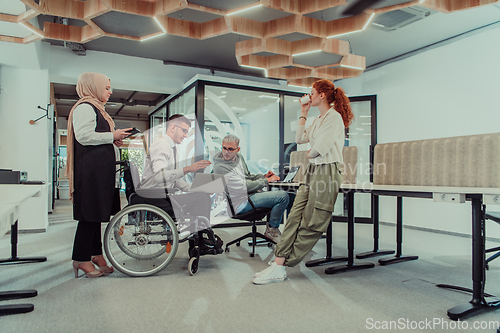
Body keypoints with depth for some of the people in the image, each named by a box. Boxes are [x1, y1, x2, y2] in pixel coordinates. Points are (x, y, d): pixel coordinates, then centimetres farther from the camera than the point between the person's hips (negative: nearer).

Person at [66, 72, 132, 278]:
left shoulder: (96, 108, 24)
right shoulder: (85, 107, -8)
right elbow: (83, 136, -19)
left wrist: (115, 142, 12)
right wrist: (112, 136, -12)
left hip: (101, 168, 10)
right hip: (90, 168, -10)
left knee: (97, 212, 11)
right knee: (90, 213, -7)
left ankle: (95, 254, 18)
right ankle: (81, 259, 3)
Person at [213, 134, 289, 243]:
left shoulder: (238, 157, 8)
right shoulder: (220, 167, -19)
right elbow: (244, 186, -20)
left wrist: (263, 176, 4)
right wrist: (266, 181, -11)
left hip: (250, 194, 9)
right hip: (242, 203, -9)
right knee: (283, 196, -20)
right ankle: (271, 229, -1)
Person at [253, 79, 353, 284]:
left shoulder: (334, 117, -8)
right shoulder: (318, 120, 22)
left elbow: (319, 149, -16)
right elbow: (300, 138, 23)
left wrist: (309, 154, 6)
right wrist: (303, 114, 22)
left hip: (327, 172, -9)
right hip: (312, 171, 9)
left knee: (311, 224, -4)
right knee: (295, 217, -2)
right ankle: (279, 264, -5)